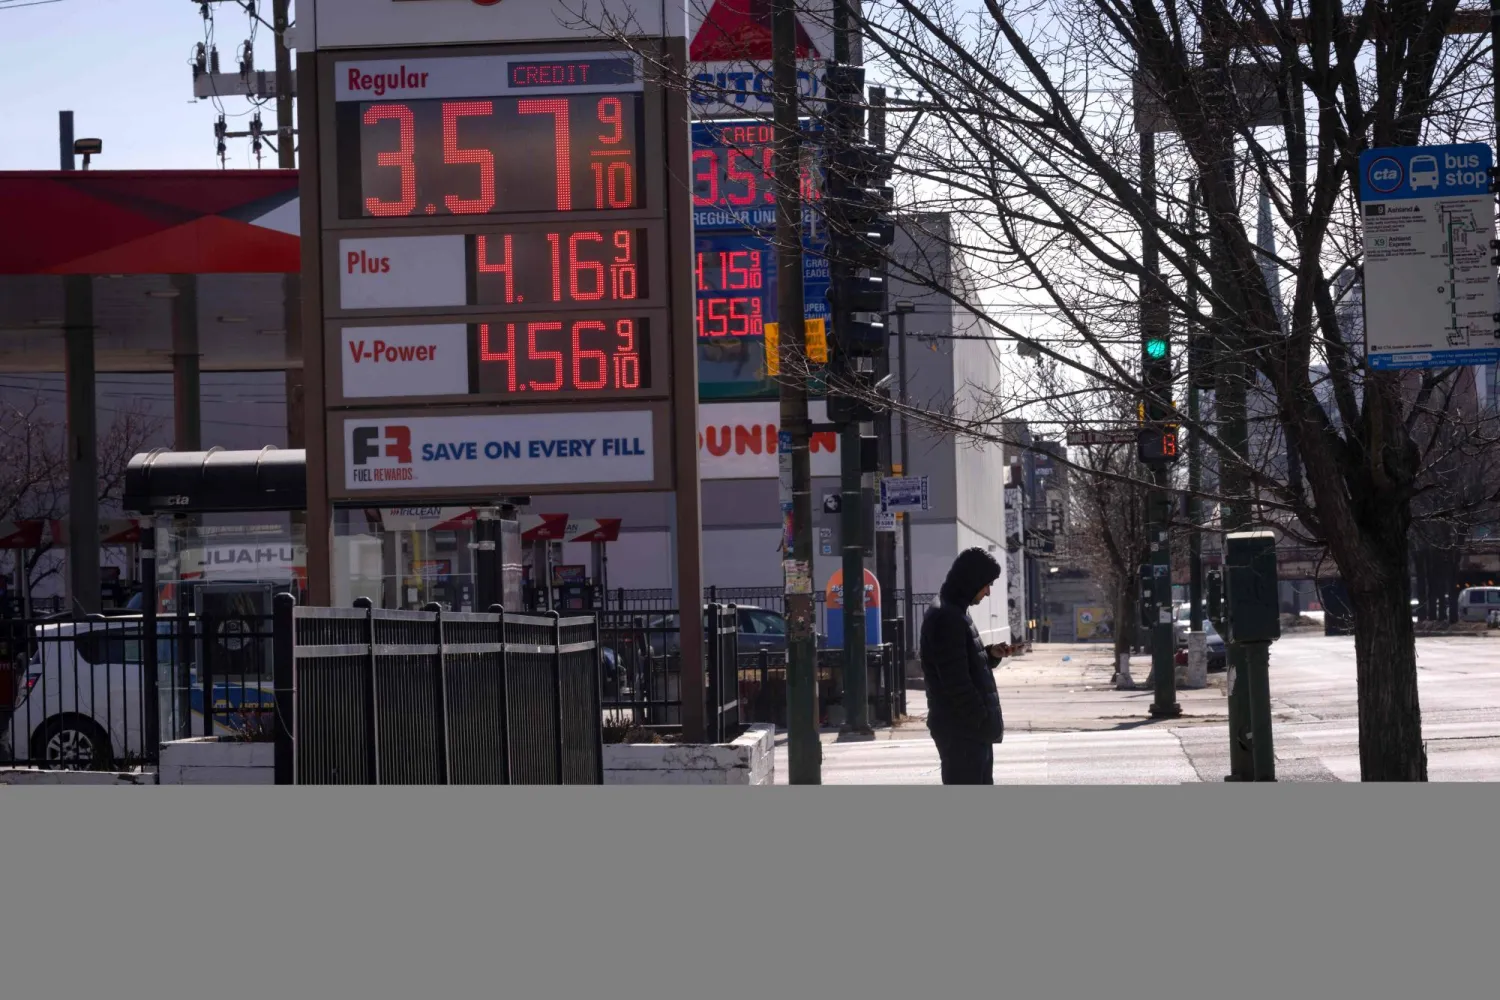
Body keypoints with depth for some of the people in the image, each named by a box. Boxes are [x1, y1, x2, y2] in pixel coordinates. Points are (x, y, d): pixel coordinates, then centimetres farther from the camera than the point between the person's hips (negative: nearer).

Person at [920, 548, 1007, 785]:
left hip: (972, 727, 11)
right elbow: (955, 681, -21)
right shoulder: (946, 618, -17)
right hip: (961, 729, -11)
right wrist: (982, 719, -17)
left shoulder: (954, 612, 16)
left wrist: (990, 654, 7)